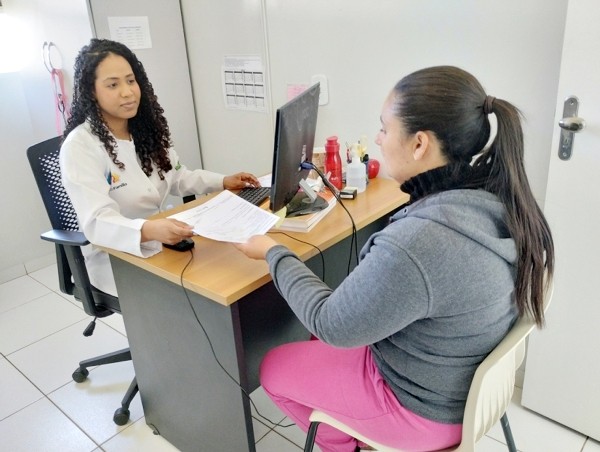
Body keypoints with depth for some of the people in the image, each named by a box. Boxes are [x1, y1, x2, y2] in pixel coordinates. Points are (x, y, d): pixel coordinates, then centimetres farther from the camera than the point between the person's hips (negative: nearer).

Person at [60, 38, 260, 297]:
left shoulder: (147, 129, 4)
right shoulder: (79, 147, -18)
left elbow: (177, 178, 19)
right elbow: (97, 222, -30)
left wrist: (223, 182, 6)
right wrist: (149, 230, -49)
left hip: (163, 243, 7)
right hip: (118, 260, -7)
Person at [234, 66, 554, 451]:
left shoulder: (415, 244, -40)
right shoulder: (498, 195, -14)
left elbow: (332, 324, -23)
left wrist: (274, 253, -12)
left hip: (427, 407, -7)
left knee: (273, 368, 14)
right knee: (322, 341, 25)